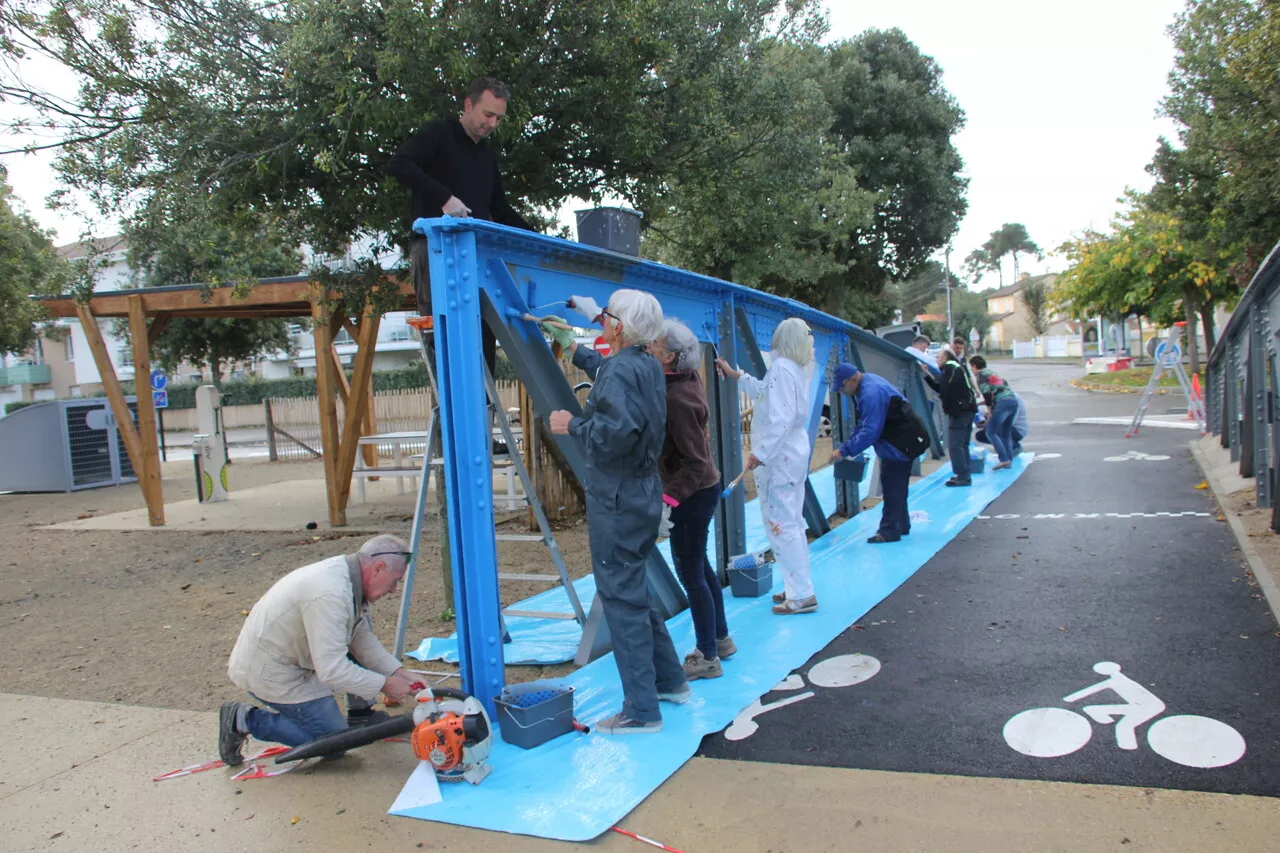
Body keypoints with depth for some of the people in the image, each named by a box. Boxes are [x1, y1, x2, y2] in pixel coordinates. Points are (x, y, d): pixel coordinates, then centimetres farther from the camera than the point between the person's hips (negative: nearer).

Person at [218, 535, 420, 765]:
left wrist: (399, 673, 1)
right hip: (269, 673, -10)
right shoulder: (330, 594, -32)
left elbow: (363, 638, 8)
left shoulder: (344, 572, -1)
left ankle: (361, 714, 17)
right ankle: (245, 720, 2)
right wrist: (384, 685, -21)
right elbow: (332, 670, -32)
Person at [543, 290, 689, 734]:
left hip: (617, 498, -10)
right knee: (633, 590, 21)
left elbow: (617, 431, -31)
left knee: (621, 597, -3)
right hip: (643, 493, 10)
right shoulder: (648, 365, 12)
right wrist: (570, 344, 41)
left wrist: (573, 424, -15)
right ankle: (669, 680, 32)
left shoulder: (621, 369, -17)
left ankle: (641, 710, 3)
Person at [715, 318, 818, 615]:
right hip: (793, 454, 10)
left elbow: (779, 418, -26)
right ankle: (798, 588, 25)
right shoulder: (796, 369, 13)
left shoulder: (781, 368, -18)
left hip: (777, 458, -10)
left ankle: (802, 595, -4)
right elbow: (766, 391, 31)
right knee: (792, 524, 16)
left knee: (780, 526, -7)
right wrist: (736, 375, 33)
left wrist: (759, 454, -25)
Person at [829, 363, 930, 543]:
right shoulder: (867, 383, 5)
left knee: (892, 488, -6)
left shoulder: (871, 394, -28)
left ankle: (889, 531, 0)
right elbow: (865, 425, 11)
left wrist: (844, 450, -29)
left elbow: (870, 431, -32)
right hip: (898, 442, 11)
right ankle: (901, 526, 30)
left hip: (901, 445, -11)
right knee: (896, 487, 19)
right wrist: (849, 447, 3)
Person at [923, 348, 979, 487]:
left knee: (954, 445, -9)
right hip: (967, 410, 10)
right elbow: (940, 388, 20)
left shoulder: (950, 367, -9)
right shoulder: (956, 367, 22)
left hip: (959, 411, -10)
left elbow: (945, 389, -18)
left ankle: (963, 477, -10)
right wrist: (926, 376, 21)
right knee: (962, 444, 15)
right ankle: (965, 476, 18)